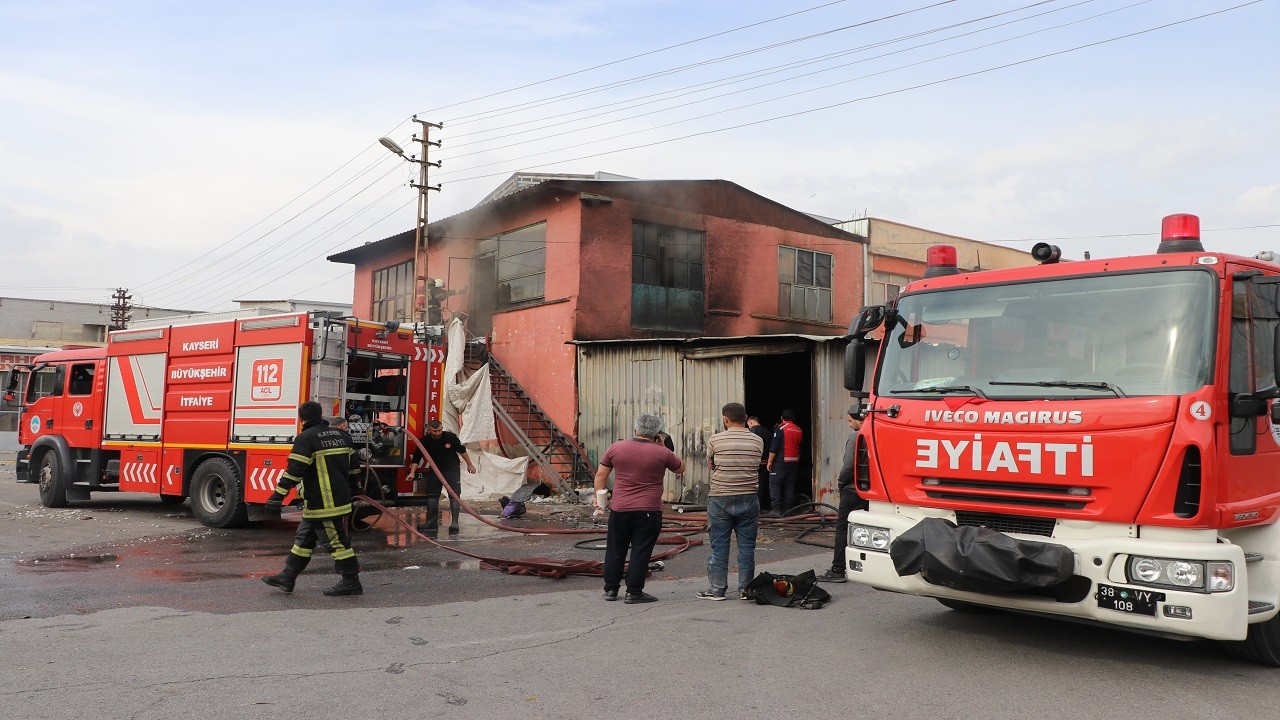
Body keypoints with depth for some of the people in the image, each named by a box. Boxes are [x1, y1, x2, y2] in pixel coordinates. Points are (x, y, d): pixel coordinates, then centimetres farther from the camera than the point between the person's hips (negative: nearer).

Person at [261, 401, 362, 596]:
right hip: (340, 497, 9)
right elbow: (351, 465, 23)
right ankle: (287, 577, 23)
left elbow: (294, 470, -20)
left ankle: (351, 583, 1)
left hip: (322, 504, -9)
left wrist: (278, 496, -18)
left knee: (336, 541, -3)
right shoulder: (341, 435, 12)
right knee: (304, 538, 16)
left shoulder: (306, 439, -12)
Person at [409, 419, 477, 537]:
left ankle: (454, 523, -11)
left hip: (451, 469, -3)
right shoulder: (424, 441, -12)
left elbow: (462, 451, -3)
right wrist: (412, 473, -16)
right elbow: (416, 458, -6)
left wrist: (469, 465, 2)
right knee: (432, 496, 5)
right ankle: (431, 522, 14)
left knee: (454, 495, -10)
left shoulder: (450, 437, -16)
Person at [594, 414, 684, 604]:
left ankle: (610, 589, 20)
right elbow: (680, 468, 12)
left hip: (619, 509, 3)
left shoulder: (615, 448, 2)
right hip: (649, 512, -3)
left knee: (615, 550, 14)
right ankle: (634, 592, 5)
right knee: (641, 552, 3)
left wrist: (600, 497, 16)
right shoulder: (661, 453, -5)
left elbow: (601, 475, 7)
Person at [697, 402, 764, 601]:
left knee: (719, 546, 6)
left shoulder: (715, 440, -5)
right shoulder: (757, 441, 1)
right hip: (748, 499, 2)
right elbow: (756, 466, 9)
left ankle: (717, 589, 10)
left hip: (720, 499, -2)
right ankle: (745, 589, 13)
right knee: (747, 546, 8)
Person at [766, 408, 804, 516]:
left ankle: (776, 510, -9)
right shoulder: (799, 430, 11)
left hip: (781, 462, -6)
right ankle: (787, 510, 9)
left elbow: (774, 447, -13)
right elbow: (801, 447, 18)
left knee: (774, 484, -2)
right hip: (794, 462, 6)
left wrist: (769, 461, -9)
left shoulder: (780, 428, -8)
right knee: (790, 486, 10)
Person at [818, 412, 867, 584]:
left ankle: (838, 570, -3)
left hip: (853, 490, -8)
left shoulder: (855, 438, -15)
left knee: (842, 528, -3)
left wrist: (840, 482, -3)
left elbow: (849, 465, -21)